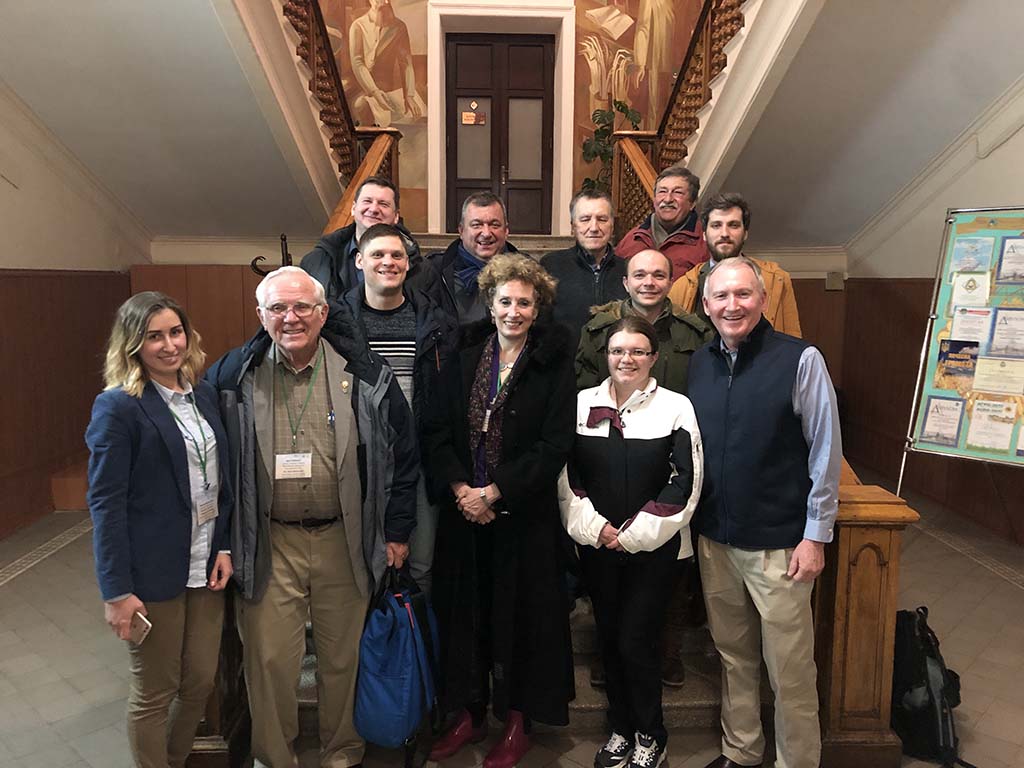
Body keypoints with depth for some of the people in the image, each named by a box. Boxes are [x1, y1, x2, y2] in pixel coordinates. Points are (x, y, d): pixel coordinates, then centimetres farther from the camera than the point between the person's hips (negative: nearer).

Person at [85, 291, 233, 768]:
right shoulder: (117, 406, -12)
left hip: (206, 566, 6)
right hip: (153, 573, -6)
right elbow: (105, 503, -13)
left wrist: (224, 546, 1)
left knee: (201, 681, 16)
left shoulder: (204, 395, 6)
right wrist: (116, 591, -14)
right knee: (155, 693, 11)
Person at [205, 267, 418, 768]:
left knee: (343, 657, 14)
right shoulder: (234, 376, -2)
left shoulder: (364, 374, -4)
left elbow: (402, 454, 2)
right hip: (268, 543, 0)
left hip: (344, 540, 0)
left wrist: (397, 530, 2)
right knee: (269, 659, 7)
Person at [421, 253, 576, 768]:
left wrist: (493, 492, -14)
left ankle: (516, 723, 27)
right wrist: (460, 487, -13)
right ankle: (468, 715, 31)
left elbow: (554, 447, -11)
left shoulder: (554, 363, -5)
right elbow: (435, 431, 1)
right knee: (465, 610, 12)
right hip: (464, 512, 3)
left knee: (520, 614, 8)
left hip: (525, 516, -3)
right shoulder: (465, 356, 5)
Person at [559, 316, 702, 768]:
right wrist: (594, 527, -7)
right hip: (597, 545, 3)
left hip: (653, 547, -3)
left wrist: (634, 534, -11)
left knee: (635, 641, -1)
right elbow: (566, 476, 3)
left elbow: (684, 484, -8)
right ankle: (621, 729, 33)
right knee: (609, 638, 12)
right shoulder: (582, 404, 3)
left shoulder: (676, 407, -5)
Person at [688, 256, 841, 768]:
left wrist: (815, 536, -9)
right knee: (733, 657, 19)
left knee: (789, 669, 6)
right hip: (714, 539, 5)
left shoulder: (800, 360, -10)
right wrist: (692, 521, 10)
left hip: (779, 544, -5)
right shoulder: (699, 364, 5)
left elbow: (826, 453, -9)